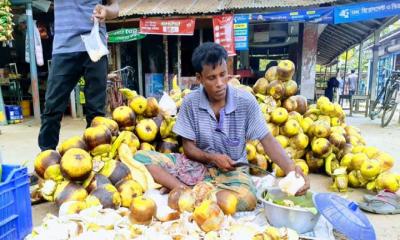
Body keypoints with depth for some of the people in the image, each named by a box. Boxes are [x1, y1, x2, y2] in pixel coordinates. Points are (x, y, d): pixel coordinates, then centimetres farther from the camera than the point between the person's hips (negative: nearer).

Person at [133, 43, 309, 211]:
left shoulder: (246, 101, -12)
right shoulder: (190, 102, -9)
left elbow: (267, 140, -12)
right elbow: (188, 147, -4)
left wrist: (290, 168, -29)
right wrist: (211, 157, -23)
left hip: (233, 169, -1)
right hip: (198, 164, 2)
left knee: (247, 199, -37)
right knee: (141, 158, -16)